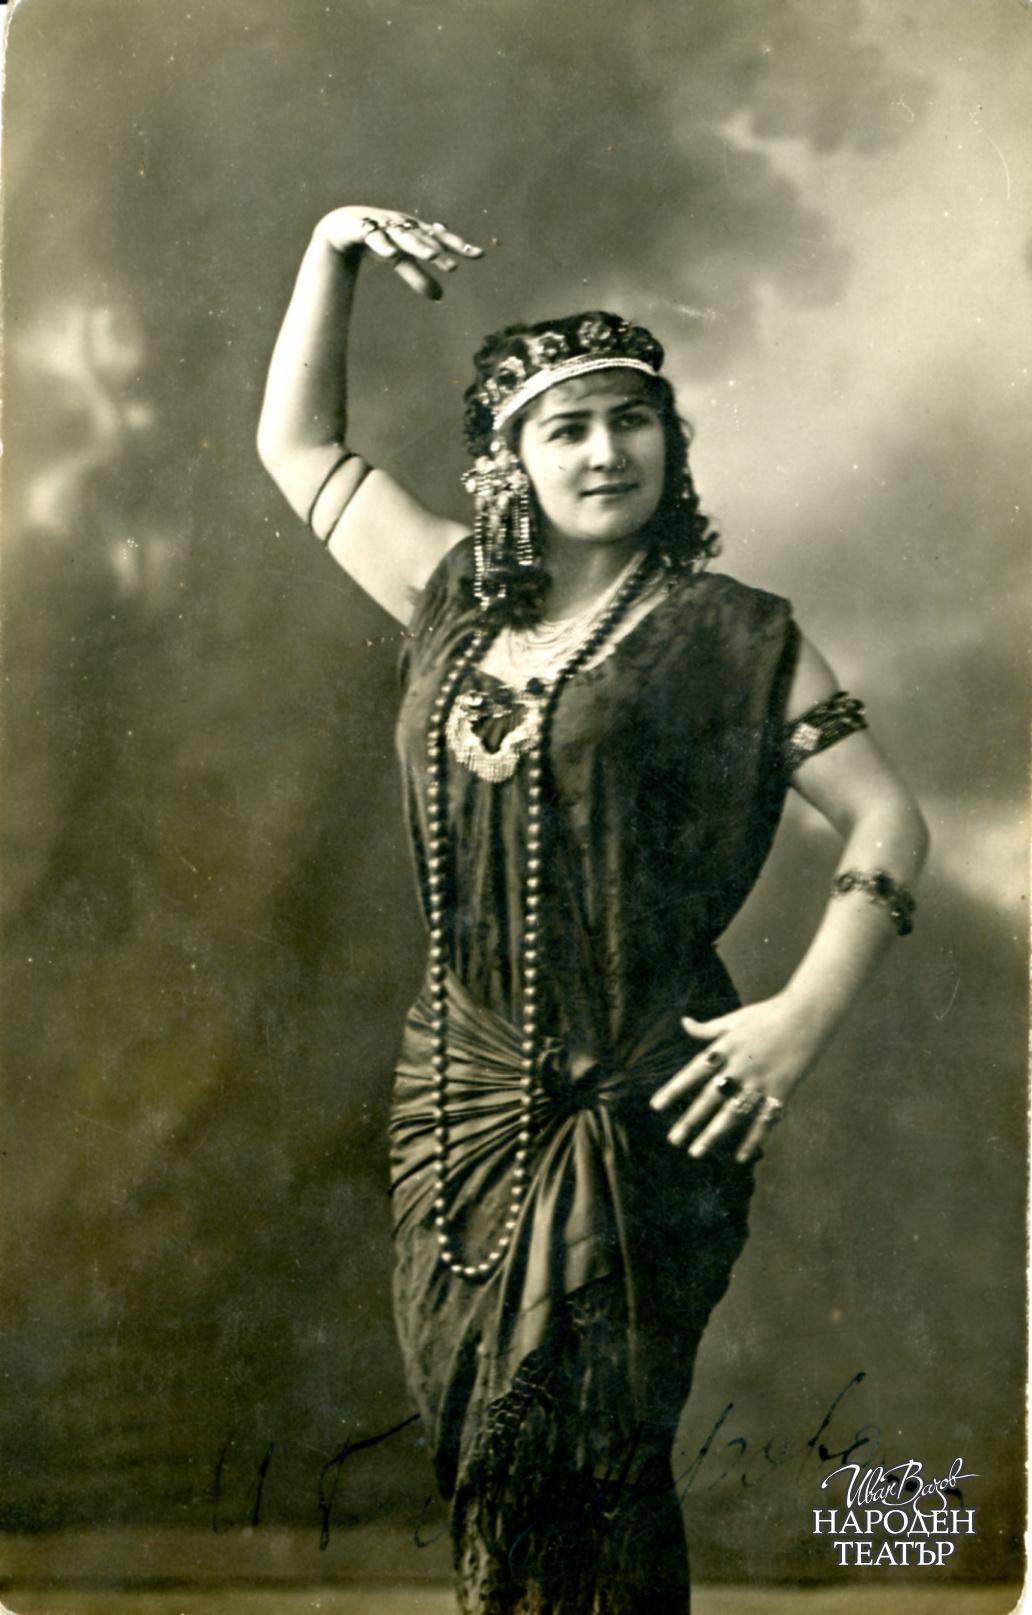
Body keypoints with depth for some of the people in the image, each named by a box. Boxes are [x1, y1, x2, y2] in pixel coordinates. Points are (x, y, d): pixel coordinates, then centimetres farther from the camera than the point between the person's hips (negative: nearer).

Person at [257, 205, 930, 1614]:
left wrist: (806, 1013, -17)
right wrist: (334, 248, 12)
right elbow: (299, 444, 20)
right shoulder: (460, 597, 9)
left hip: (638, 1106, -5)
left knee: (588, 1471, 2)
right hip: (460, 1090, 5)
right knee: (484, 1455, 12)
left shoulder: (727, 634, -4)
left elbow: (887, 819, -5)